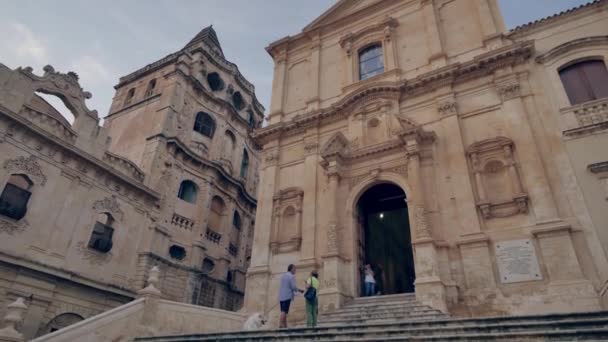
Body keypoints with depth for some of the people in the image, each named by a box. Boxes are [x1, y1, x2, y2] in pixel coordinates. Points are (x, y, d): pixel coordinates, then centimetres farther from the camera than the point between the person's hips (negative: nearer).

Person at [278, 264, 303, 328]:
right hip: (287, 296, -8)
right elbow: (294, 287, -14)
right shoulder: (291, 276, -9)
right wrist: (300, 290, 5)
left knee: (283, 311, 10)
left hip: (281, 296, 8)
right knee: (284, 311, -9)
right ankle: (281, 324, -15)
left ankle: (285, 325, 11)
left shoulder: (283, 275, 16)